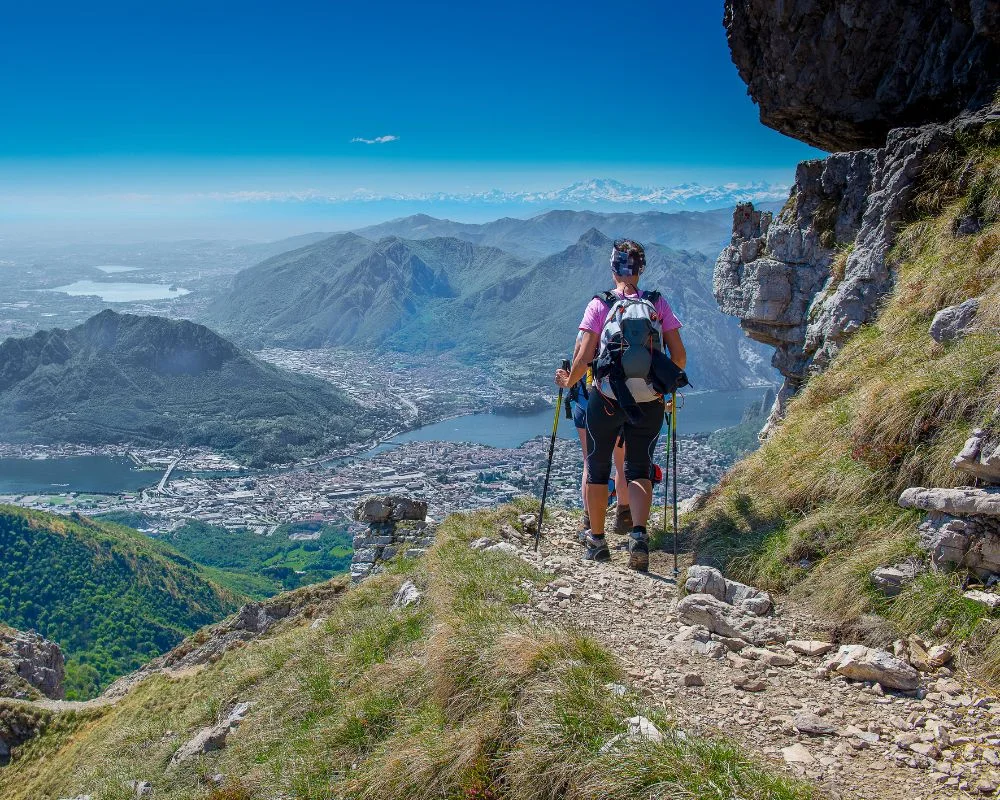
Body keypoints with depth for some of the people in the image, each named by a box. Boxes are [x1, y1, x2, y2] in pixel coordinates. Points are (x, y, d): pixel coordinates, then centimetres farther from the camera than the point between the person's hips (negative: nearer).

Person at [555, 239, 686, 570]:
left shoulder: (599, 305, -4)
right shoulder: (659, 304, 1)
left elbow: (583, 358, -9)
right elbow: (679, 357, 0)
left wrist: (568, 381, 10)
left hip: (606, 400, -1)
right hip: (650, 403, 1)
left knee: (597, 469, 16)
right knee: (639, 471, 13)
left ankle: (597, 541, 24)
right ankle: (639, 534, -9)